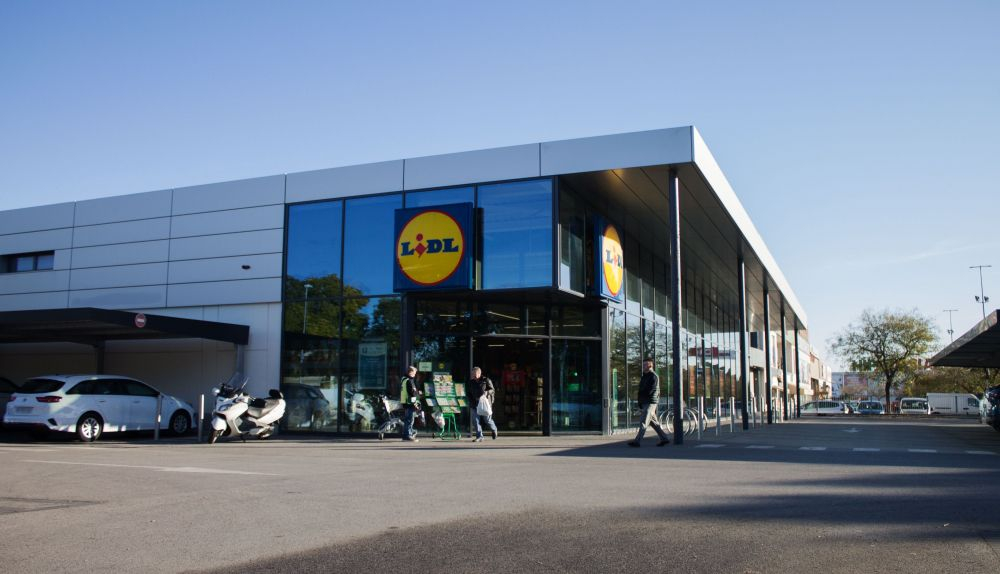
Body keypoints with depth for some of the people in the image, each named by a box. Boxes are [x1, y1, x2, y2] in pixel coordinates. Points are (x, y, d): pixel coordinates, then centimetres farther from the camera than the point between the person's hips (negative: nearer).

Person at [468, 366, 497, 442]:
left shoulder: (486, 380, -1)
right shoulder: (471, 382, 12)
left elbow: (492, 390, -2)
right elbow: (468, 393, 21)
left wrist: (486, 392, -21)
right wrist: (471, 400, 5)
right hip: (474, 404, 4)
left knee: (487, 419, 1)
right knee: (475, 420, -6)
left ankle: (494, 430, 31)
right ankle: (479, 437, -1)